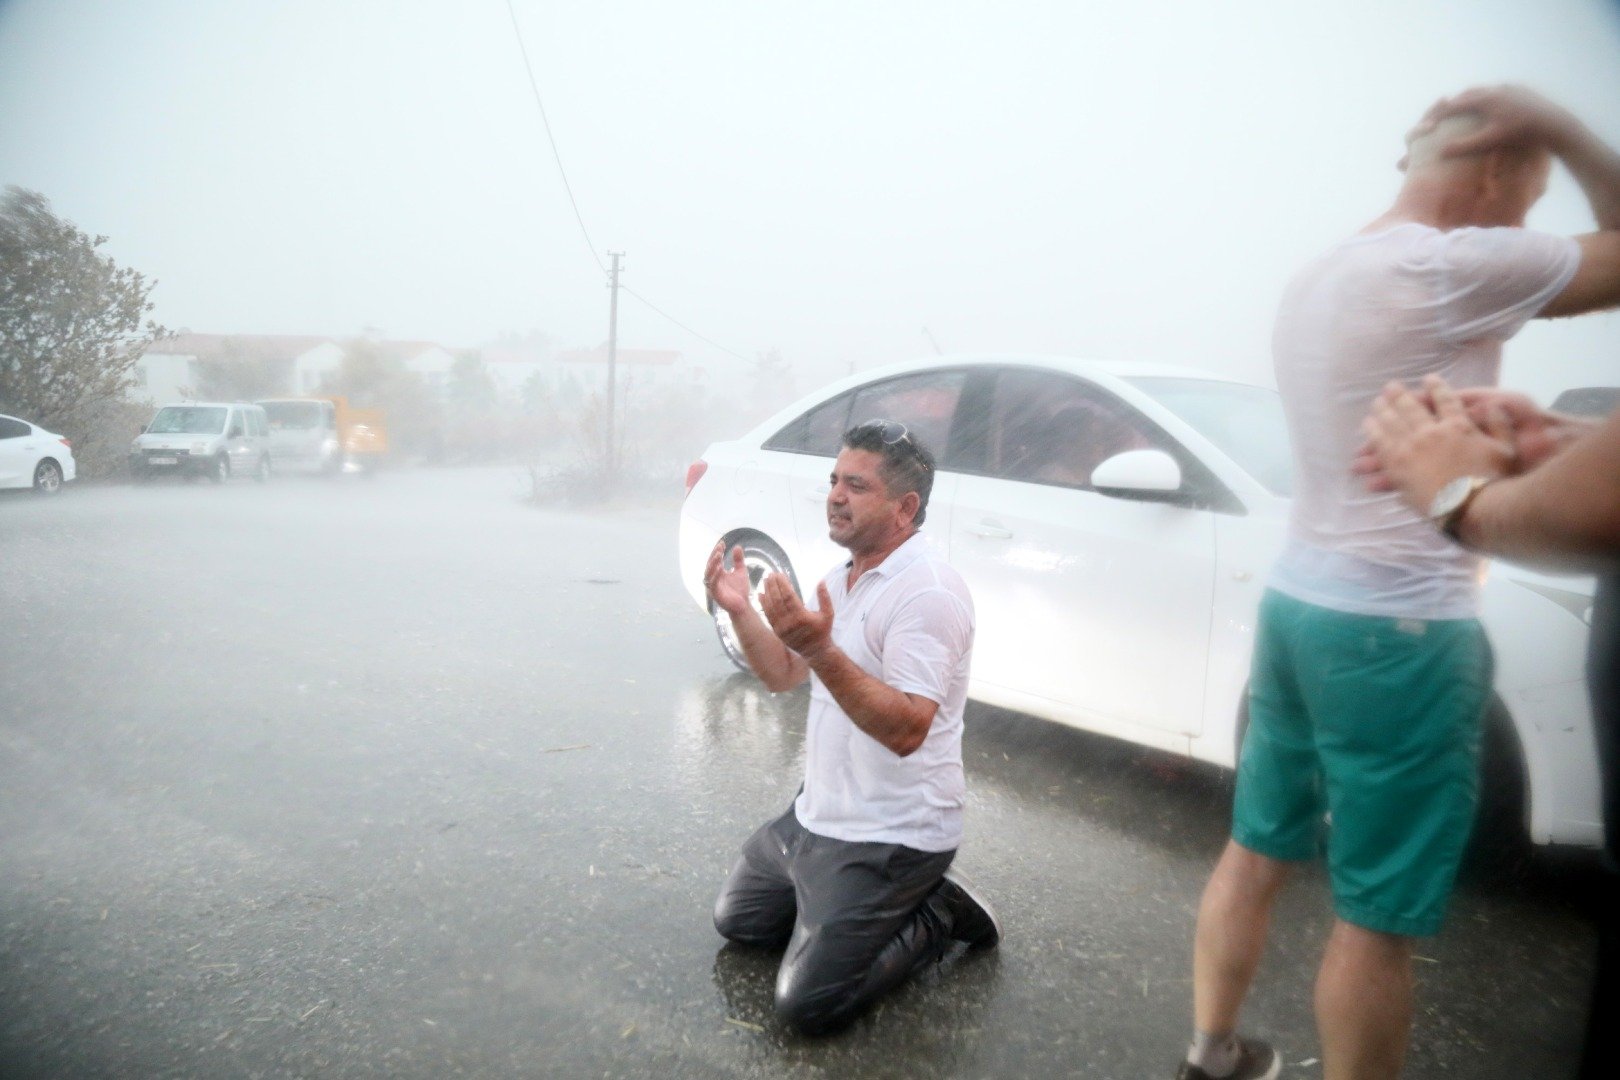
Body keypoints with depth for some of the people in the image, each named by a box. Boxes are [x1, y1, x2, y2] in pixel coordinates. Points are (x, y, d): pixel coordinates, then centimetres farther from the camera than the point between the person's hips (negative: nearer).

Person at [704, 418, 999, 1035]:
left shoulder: (927, 592, -23)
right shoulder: (842, 578, 7)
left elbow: (906, 730, -32)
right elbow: (783, 676, 11)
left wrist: (823, 649, -42)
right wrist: (740, 612, -5)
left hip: (890, 837, -9)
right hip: (816, 815, 9)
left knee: (807, 1004, -12)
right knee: (736, 920, 20)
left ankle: (934, 917, 7)